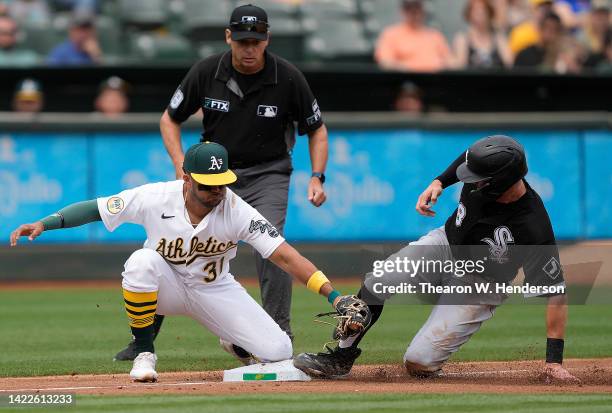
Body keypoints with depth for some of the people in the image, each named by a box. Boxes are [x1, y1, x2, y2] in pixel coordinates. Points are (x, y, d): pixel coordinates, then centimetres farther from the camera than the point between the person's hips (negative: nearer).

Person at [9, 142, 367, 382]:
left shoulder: (237, 212, -24)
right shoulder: (156, 198, -23)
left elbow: (285, 256, -29)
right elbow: (96, 209, -16)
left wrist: (335, 297, -38)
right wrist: (45, 224, -30)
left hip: (215, 291, 1)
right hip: (167, 287, -1)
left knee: (278, 352, -16)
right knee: (142, 261, -37)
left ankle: (234, 341, 23)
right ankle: (144, 353, -16)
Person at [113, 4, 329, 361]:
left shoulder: (288, 78, -14)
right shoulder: (207, 72, -11)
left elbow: (317, 129, 0)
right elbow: (170, 119, 2)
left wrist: (317, 177, -14)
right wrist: (182, 168, -12)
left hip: (267, 174, -2)